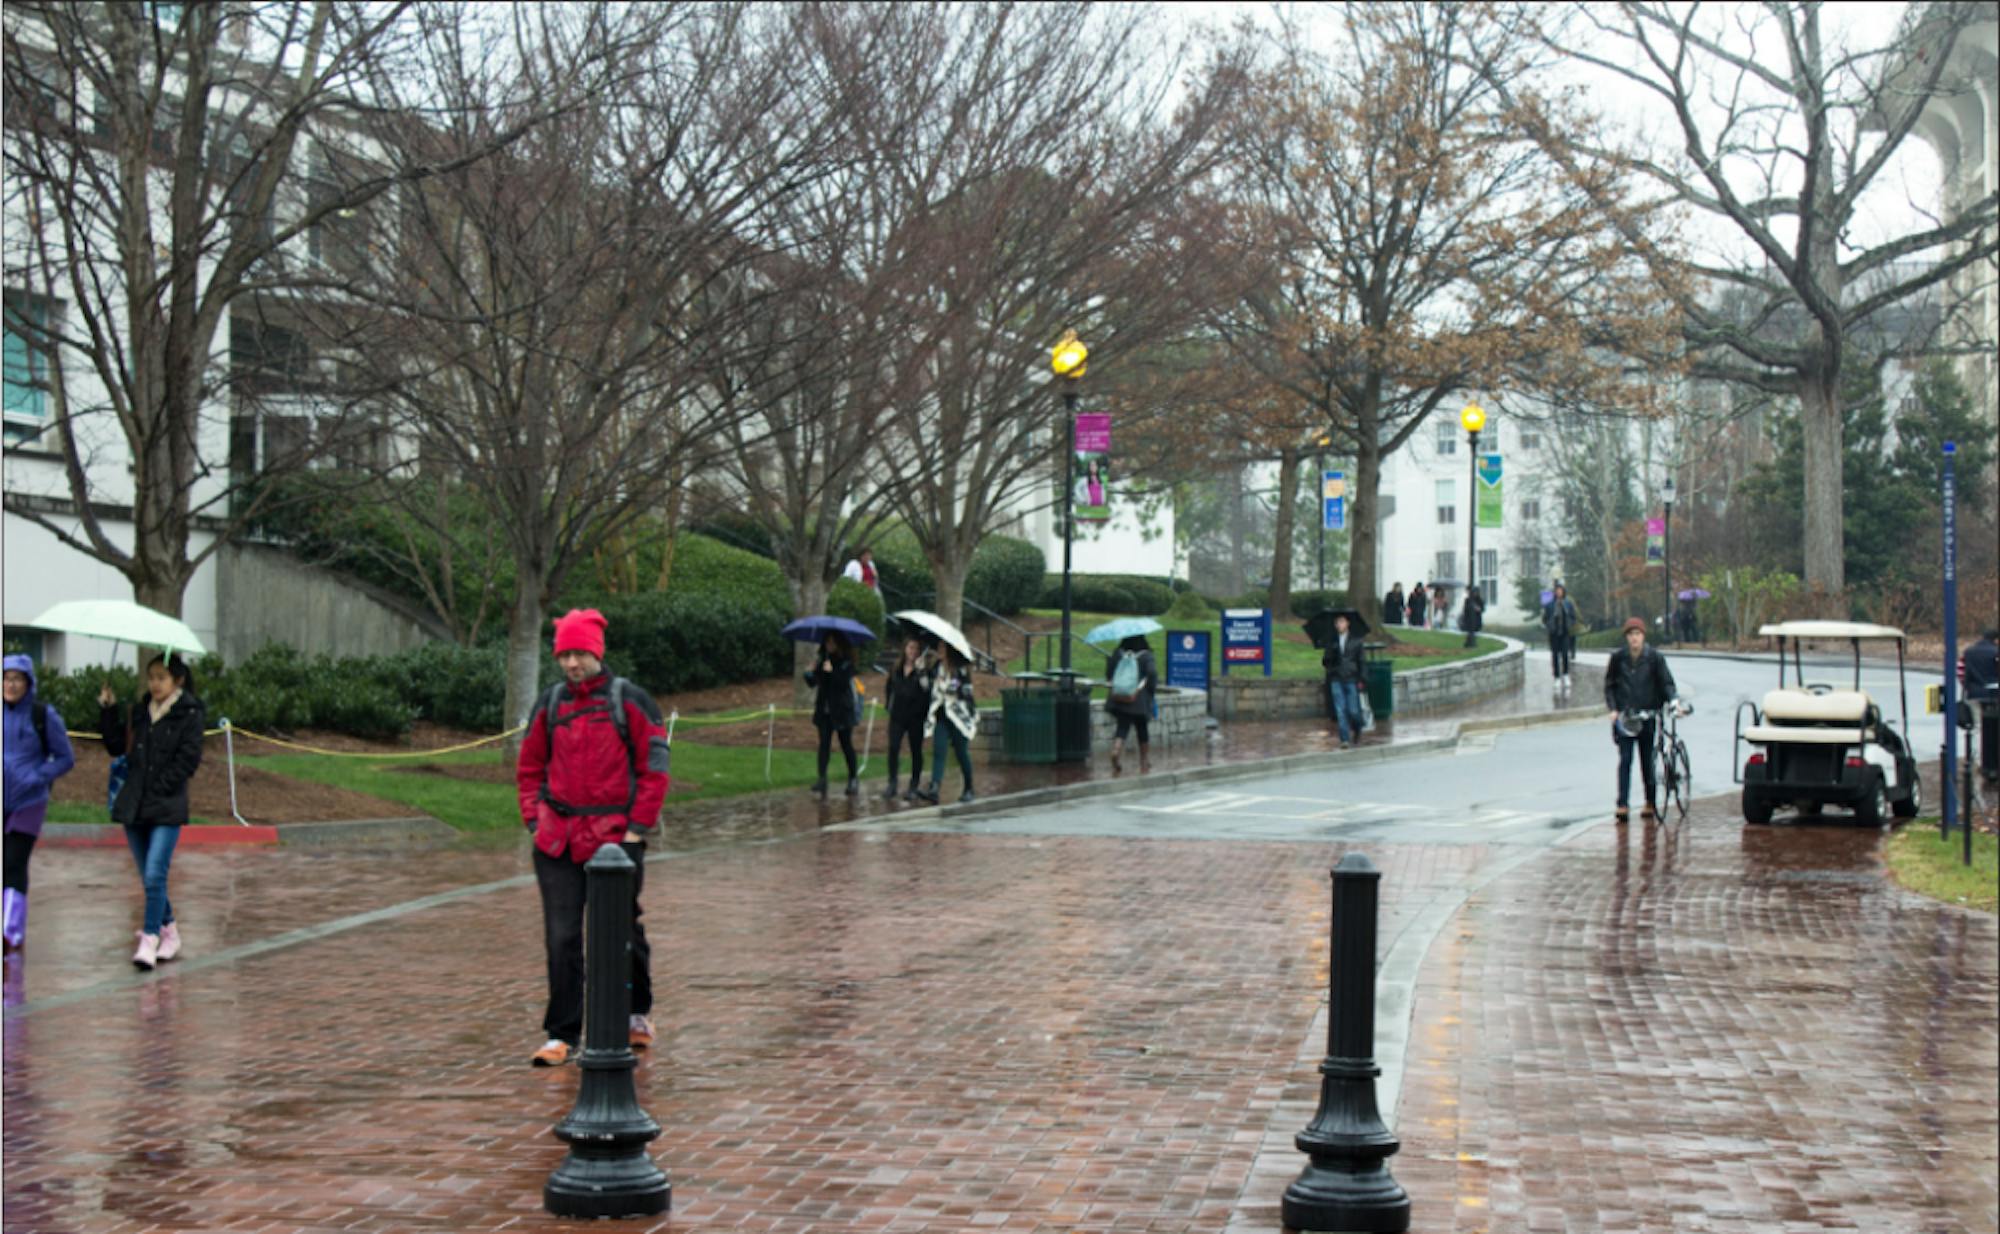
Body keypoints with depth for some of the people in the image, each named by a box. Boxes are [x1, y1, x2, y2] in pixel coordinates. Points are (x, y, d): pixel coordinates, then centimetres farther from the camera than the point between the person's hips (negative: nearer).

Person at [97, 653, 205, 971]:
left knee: (155, 875, -15)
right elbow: (117, 746, 12)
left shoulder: (190, 715, -4)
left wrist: (160, 790, -12)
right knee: (148, 877, 12)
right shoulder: (141, 710, 12)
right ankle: (169, 932, 26)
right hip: (134, 807, 6)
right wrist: (108, 711, 3)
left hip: (167, 809, -6)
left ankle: (150, 940, -14)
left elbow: (188, 761, -9)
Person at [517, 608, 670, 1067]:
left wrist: (638, 827, -9)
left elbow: (655, 766, -3)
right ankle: (562, 1036, 3)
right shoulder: (550, 704, 8)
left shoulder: (630, 701, -3)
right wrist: (534, 820, 5)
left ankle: (638, 1012, 33)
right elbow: (530, 767, 17)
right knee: (561, 938, -2)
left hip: (615, 835, -2)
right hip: (557, 840, 3)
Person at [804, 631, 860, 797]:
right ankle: (822, 778, -13)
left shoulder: (846, 663, -5)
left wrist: (831, 672, -30)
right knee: (824, 743, -6)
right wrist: (809, 674, -11)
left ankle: (853, 779, 19)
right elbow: (814, 683, 9)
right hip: (824, 710, 4)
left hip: (842, 710, -4)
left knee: (846, 744, 6)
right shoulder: (823, 661, 9)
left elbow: (844, 682, -19)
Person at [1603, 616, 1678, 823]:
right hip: (1624, 717, 0)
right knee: (1625, 759, -8)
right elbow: (1609, 685, 9)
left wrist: (1673, 701, -19)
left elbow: (1666, 682, -1)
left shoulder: (1654, 657, -1)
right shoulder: (1618, 658, 3)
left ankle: (1650, 803, 18)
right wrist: (1613, 709, -4)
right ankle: (1623, 804, -11)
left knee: (1648, 760, 6)